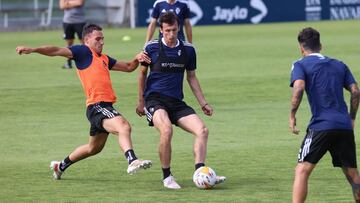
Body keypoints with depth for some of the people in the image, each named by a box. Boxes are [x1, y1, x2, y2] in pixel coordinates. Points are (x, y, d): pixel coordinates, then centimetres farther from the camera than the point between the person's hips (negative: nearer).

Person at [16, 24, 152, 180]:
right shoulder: (84, 51, 0)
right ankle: (132, 161, -47)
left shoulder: (104, 58, 23)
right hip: (96, 106, -10)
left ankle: (61, 166, 38)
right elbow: (57, 51, -11)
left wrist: (137, 59, 10)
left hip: (105, 107, 10)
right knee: (124, 126, -30)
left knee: (94, 148, 22)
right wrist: (32, 50, -22)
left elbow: (128, 67, 32)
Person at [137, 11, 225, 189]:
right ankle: (167, 177, -17)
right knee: (166, 130, -32)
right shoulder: (152, 48, -3)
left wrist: (203, 103, 14)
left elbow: (191, 77, 18)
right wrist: (141, 101, 11)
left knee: (202, 130, -16)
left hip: (177, 102, 5)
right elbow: (143, 73, 10)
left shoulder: (188, 49, 7)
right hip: (155, 99, -5)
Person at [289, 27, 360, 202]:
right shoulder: (339, 65, 20)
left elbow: (299, 87, -13)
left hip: (321, 126, -5)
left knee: (302, 171, -5)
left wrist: (292, 115, -6)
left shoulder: (300, 65, 5)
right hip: (345, 126, 5)